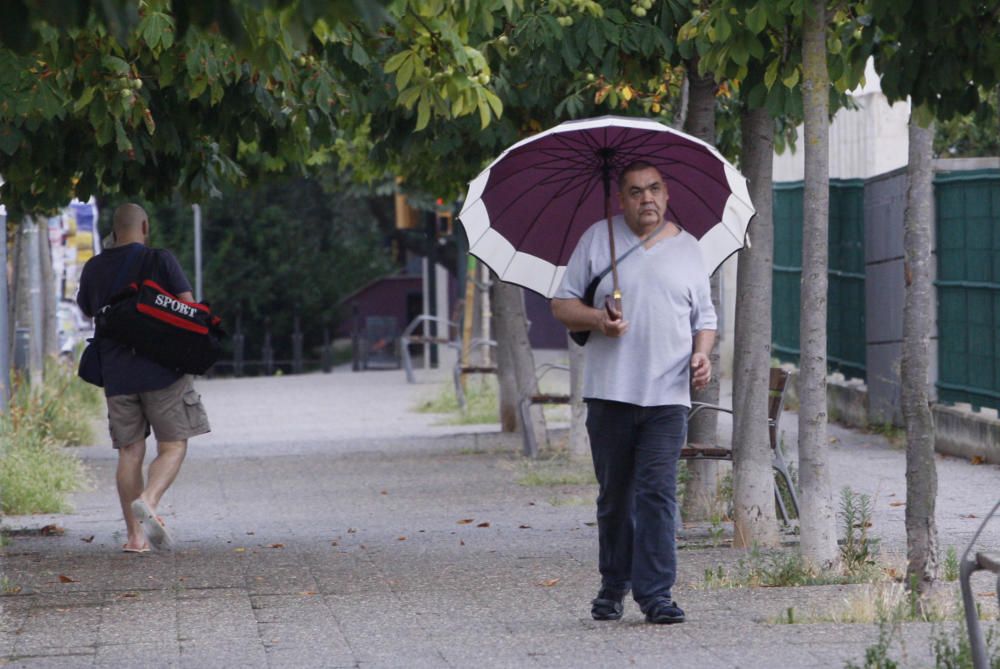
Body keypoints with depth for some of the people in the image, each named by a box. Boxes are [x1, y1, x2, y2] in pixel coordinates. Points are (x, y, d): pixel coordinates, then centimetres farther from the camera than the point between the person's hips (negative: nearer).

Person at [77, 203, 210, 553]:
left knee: (129, 452, 7)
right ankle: (148, 501, -25)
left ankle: (135, 534, 2)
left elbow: (86, 310, 23)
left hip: (116, 375, 4)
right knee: (172, 446, 2)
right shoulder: (160, 260, -3)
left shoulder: (94, 268, 8)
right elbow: (188, 307, -7)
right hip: (162, 369, -4)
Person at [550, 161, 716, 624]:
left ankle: (655, 592, -12)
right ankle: (613, 585, 22)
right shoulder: (597, 239, 7)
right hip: (610, 392, 0)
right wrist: (596, 319, -12)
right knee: (615, 495, 8)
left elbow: (705, 319, 20)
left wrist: (701, 354, -1)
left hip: (668, 395, 0)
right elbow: (562, 304, 8)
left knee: (658, 492, -10)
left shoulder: (688, 249, 12)